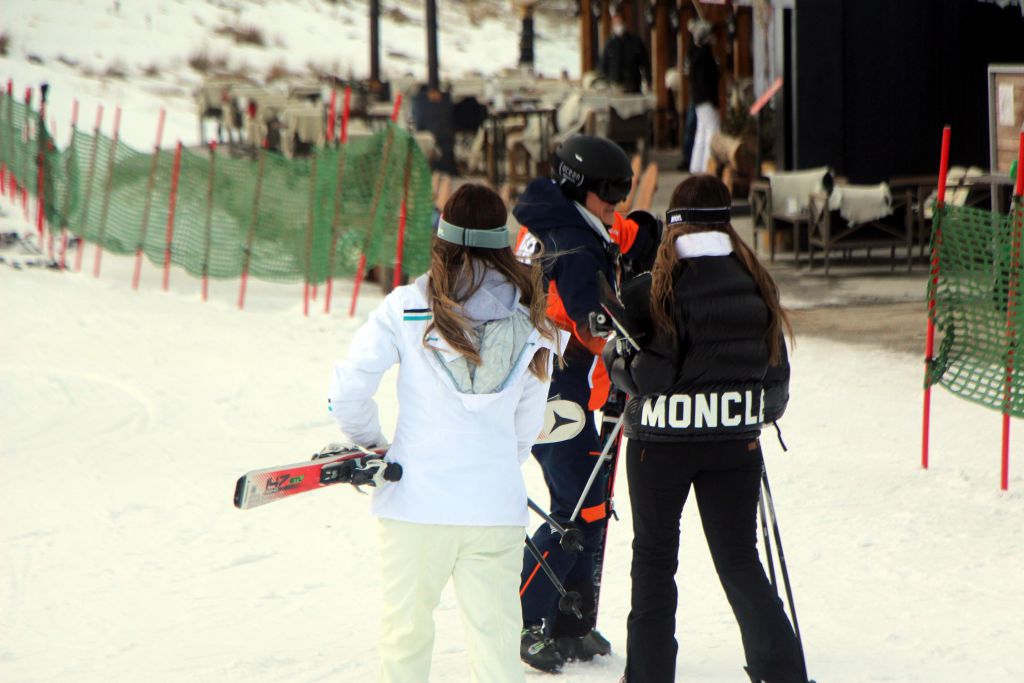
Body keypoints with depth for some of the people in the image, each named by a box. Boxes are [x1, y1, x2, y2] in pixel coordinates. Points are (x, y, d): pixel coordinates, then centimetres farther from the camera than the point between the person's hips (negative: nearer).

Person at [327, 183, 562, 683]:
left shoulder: (406, 308, -7)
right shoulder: (531, 319, 1)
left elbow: (348, 392, -4)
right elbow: (528, 425, 10)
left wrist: (368, 443, 15)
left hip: (417, 499, -1)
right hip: (497, 506, 2)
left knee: (406, 631, 11)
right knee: (496, 636, 6)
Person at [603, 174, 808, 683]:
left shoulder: (656, 284, -14)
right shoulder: (754, 280, -3)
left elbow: (646, 374, -15)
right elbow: (776, 364, 5)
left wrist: (613, 358, 6)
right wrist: (766, 409, 24)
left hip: (662, 439, -3)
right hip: (735, 439, 3)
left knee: (654, 557, 12)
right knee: (740, 560, 10)